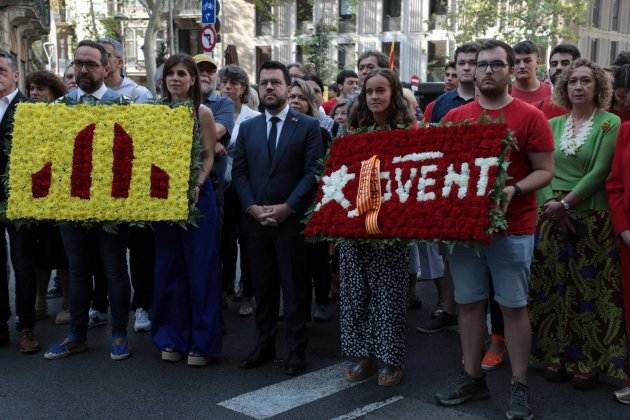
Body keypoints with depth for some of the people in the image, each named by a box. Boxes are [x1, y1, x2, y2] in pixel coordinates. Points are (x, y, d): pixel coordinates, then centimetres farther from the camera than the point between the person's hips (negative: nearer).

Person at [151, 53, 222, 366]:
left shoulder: (202, 112, -2)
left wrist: (196, 186, -19)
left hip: (195, 194, -4)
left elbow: (209, 157, -4)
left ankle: (202, 341, 10)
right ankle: (173, 337, 20)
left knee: (200, 266, 0)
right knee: (169, 267, 9)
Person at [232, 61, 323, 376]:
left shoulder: (308, 126, 0)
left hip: (292, 220, -3)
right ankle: (264, 345, 21)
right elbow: (239, 172, 8)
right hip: (254, 219, 4)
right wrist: (252, 207, -7)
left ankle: (296, 351, 11)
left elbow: (312, 172, -7)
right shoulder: (247, 127, 12)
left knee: (294, 288, 2)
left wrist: (287, 207, -15)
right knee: (262, 287, 11)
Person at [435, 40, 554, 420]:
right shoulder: (455, 116, 7)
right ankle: (472, 378, 23)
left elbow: (545, 171, -6)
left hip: (513, 228, -4)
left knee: (514, 306, 3)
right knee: (469, 303, 10)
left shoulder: (530, 116, -5)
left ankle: (520, 387, 14)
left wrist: (514, 190, -22)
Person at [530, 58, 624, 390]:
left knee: (589, 288, 0)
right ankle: (556, 354, 17)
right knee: (554, 286, 6)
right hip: (552, 215, 4)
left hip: (591, 217, -3)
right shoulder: (553, 124, 11)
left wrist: (566, 203, -15)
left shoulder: (610, 123, -1)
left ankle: (587, 361, 9)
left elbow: (600, 171, -11)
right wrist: (550, 202, -12)